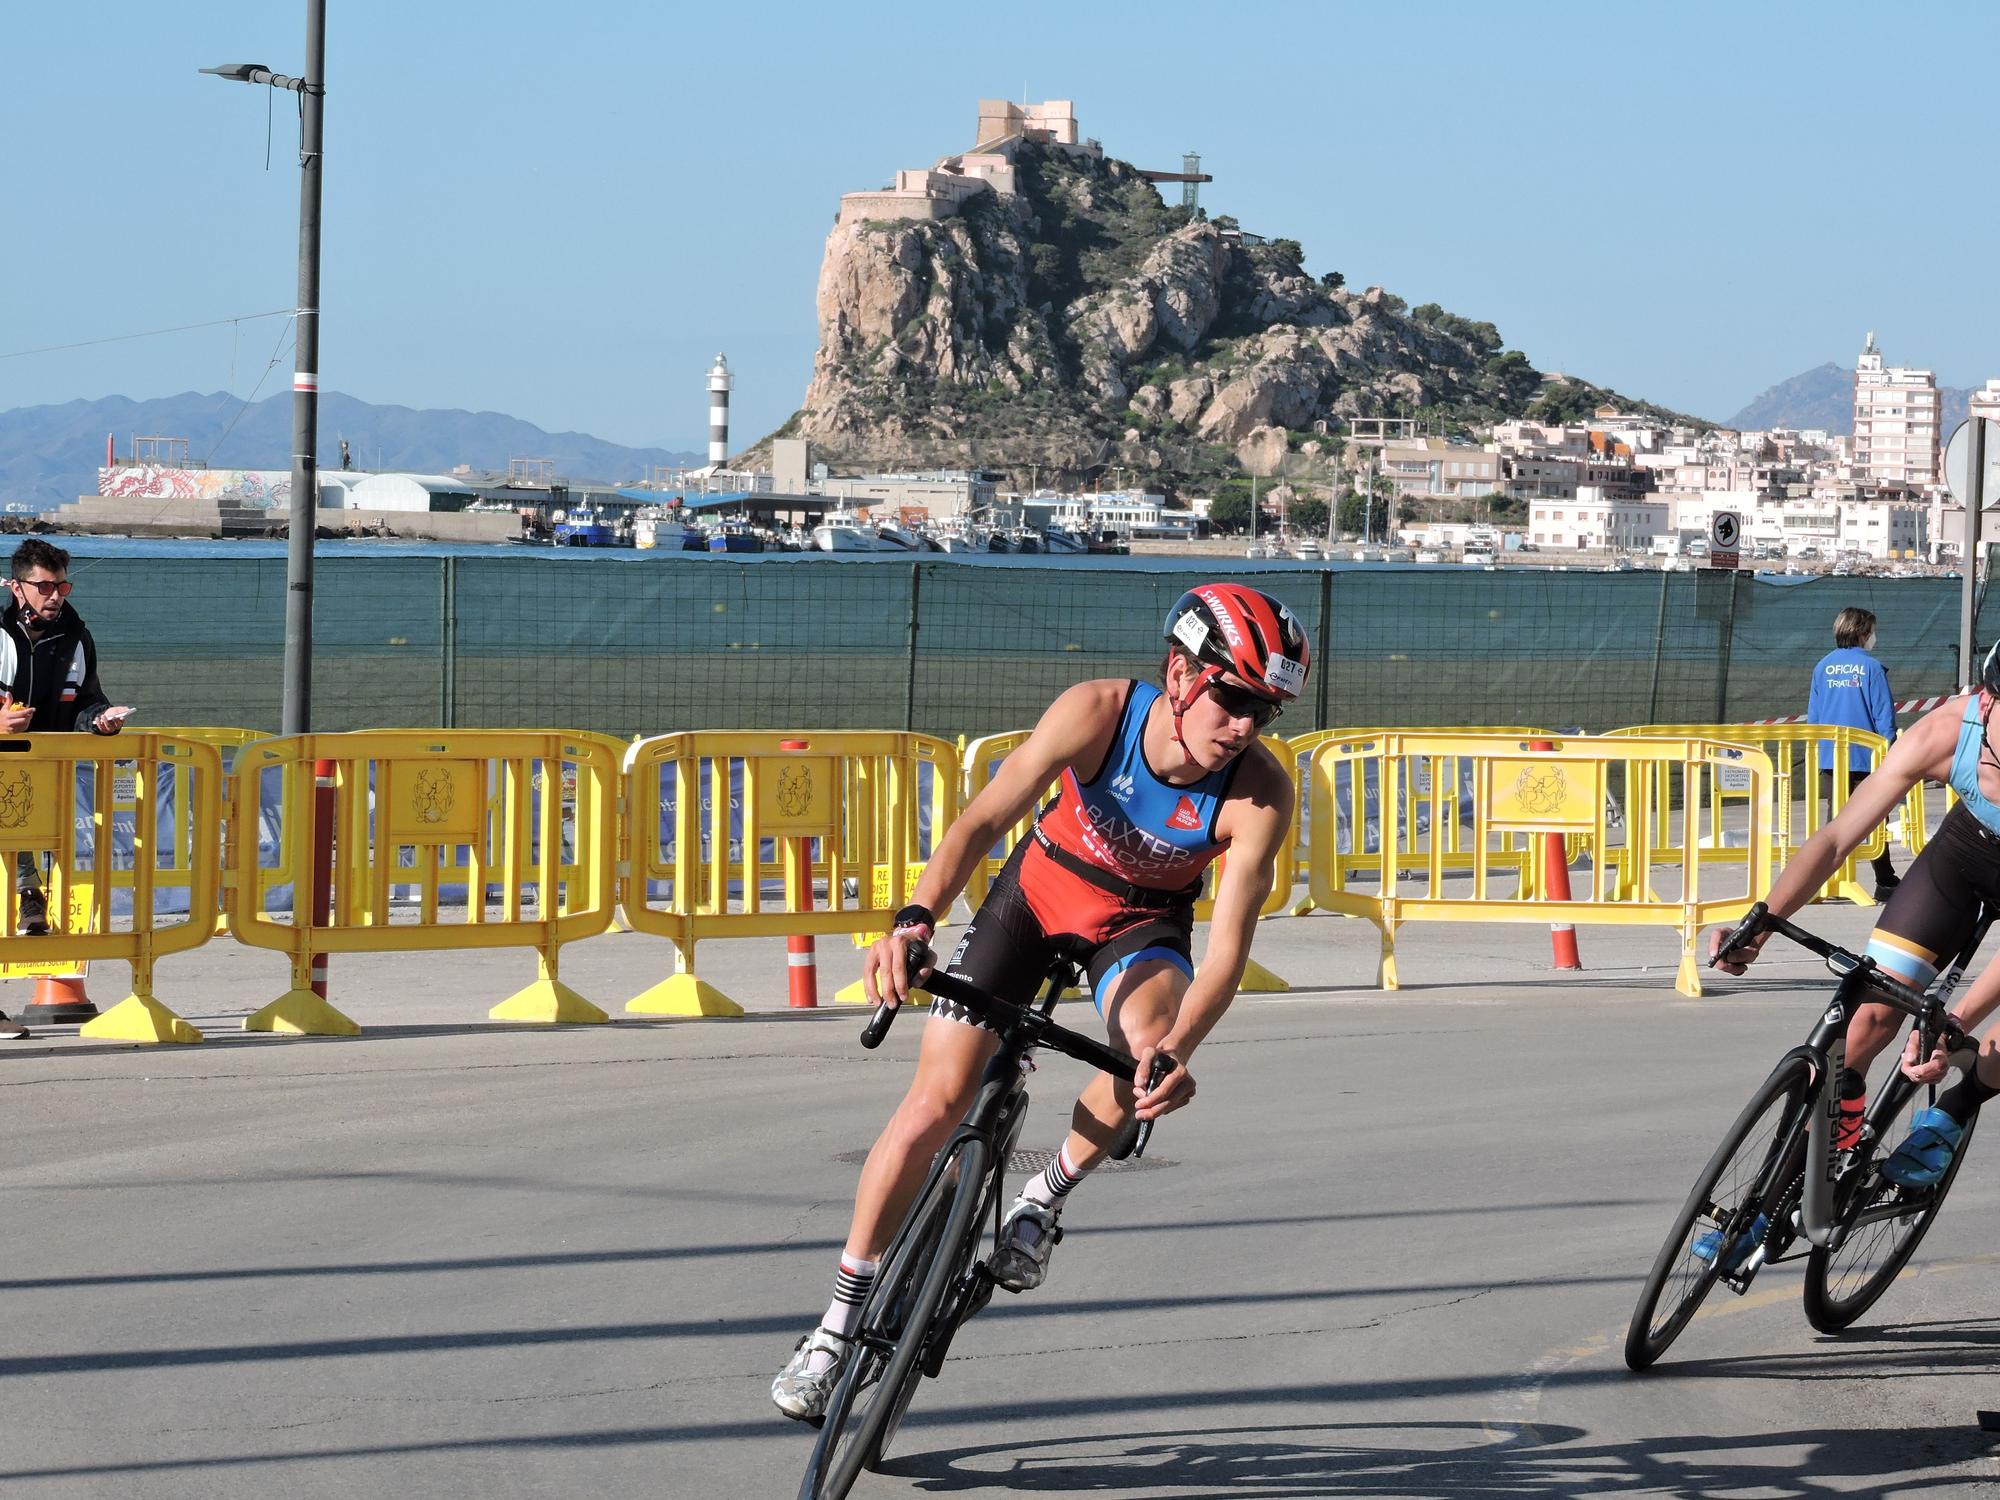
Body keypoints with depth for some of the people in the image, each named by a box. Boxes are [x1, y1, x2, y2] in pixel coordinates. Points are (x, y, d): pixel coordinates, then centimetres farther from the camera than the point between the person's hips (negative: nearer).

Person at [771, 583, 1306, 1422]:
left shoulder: (1261, 792, -29)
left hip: (1143, 922, 0)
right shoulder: (1098, 714, -30)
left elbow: (1227, 946, -33)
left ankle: (1048, 1196, -3)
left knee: (1148, 1047, -33)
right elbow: (986, 818, -34)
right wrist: (916, 918, -50)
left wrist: (1176, 1054, -49)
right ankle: (842, 1318, 7)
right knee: (934, 1106, -7)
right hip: (1039, 890, 0)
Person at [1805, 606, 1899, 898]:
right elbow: (1885, 718, -8)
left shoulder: (1823, 667, 5)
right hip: (1867, 757, -4)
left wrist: (1817, 750, 19)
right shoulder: (1872, 668, -8)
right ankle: (1884, 882, 3)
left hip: (1829, 756, 4)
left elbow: (1812, 715, 9)